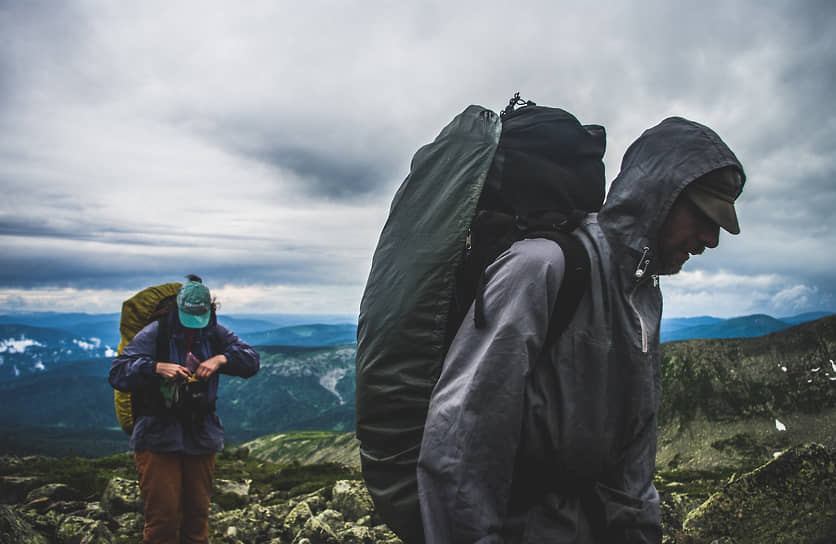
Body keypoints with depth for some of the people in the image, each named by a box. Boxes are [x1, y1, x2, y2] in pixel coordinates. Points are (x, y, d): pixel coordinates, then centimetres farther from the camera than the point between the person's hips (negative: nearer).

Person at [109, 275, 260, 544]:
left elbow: (251, 360, -1)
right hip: (157, 438, -4)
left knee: (198, 514, 13)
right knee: (163, 517, -5)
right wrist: (157, 368, -29)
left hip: (201, 438, 4)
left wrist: (221, 359, -19)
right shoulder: (154, 334, -9)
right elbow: (117, 372, -13)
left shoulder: (215, 333, 3)